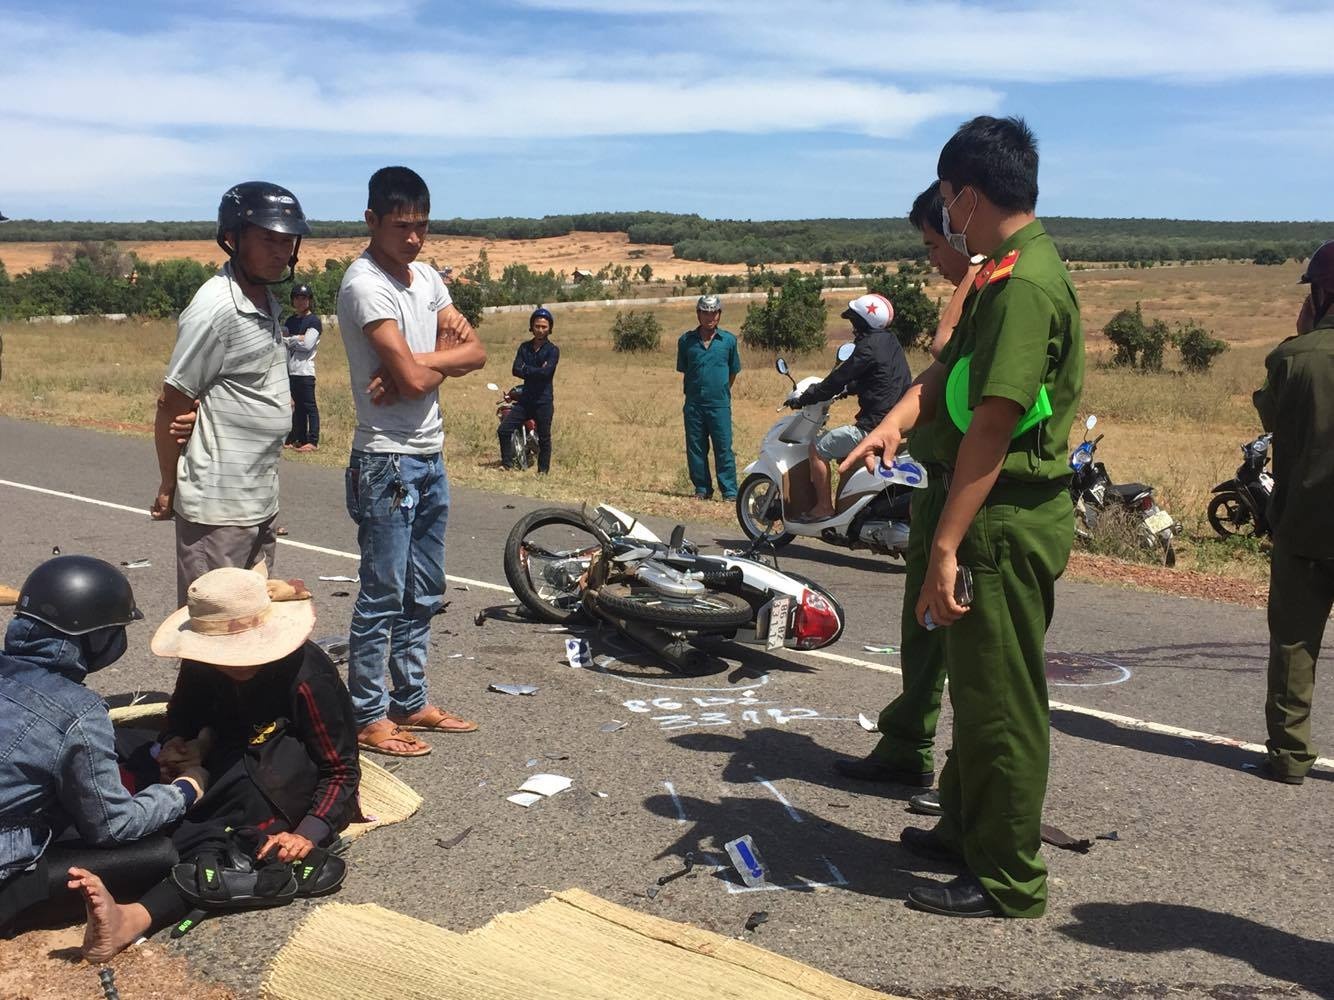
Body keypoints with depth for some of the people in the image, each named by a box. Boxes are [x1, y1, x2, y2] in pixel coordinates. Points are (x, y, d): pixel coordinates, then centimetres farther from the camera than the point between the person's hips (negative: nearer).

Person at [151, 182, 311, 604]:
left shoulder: (266, 301, 9)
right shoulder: (215, 308, -18)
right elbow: (172, 407, -13)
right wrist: (168, 489, -4)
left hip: (260, 501, 9)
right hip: (217, 507, -9)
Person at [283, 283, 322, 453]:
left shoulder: (314, 321, -2)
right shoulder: (290, 320, 19)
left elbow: (308, 344, -13)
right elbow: (282, 341, 8)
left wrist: (290, 339, -1)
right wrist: (299, 339, -8)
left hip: (305, 370, -7)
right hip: (290, 369, 7)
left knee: (309, 406, -7)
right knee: (298, 405, 10)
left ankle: (313, 441, -8)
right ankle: (300, 439, 14)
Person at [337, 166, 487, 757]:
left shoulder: (427, 278, 12)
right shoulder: (365, 284, -15)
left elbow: (475, 353, 2)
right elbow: (414, 378, -23)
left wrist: (422, 364, -13)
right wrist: (445, 354, -3)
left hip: (431, 458, 9)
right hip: (387, 461, -8)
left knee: (424, 594, 15)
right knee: (383, 595, -1)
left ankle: (410, 702, 27)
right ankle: (368, 718, 11)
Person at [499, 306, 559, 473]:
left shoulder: (553, 350, -2)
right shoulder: (524, 347, 11)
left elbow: (546, 372, -18)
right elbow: (516, 370, -2)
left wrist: (526, 369, -8)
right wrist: (536, 372, -12)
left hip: (543, 401, -4)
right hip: (525, 399, 4)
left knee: (544, 439, 2)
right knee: (504, 430, -4)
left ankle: (543, 471, 12)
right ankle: (507, 465, 8)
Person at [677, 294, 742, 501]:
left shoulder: (729, 340, 4)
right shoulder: (686, 340, 5)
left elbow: (733, 371, 14)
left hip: (720, 404, -2)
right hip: (693, 404, 2)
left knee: (724, 449, -3)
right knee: (695, 449, 6)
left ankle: (730, 492, 2)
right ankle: (702, 489, 17)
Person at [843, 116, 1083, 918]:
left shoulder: (1026, 285, -20)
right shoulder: (1005, 274, 13)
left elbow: (993, 425, -25)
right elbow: (951, 373, 9)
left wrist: (946, 548, -25)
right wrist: (896, 422, -11)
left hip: (1005, 522, -10)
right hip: (995, 516, 10)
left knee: (999, 701, 1)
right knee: (977, 688, 22)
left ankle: (1010, 882, 16)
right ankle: (967, 829, 39)